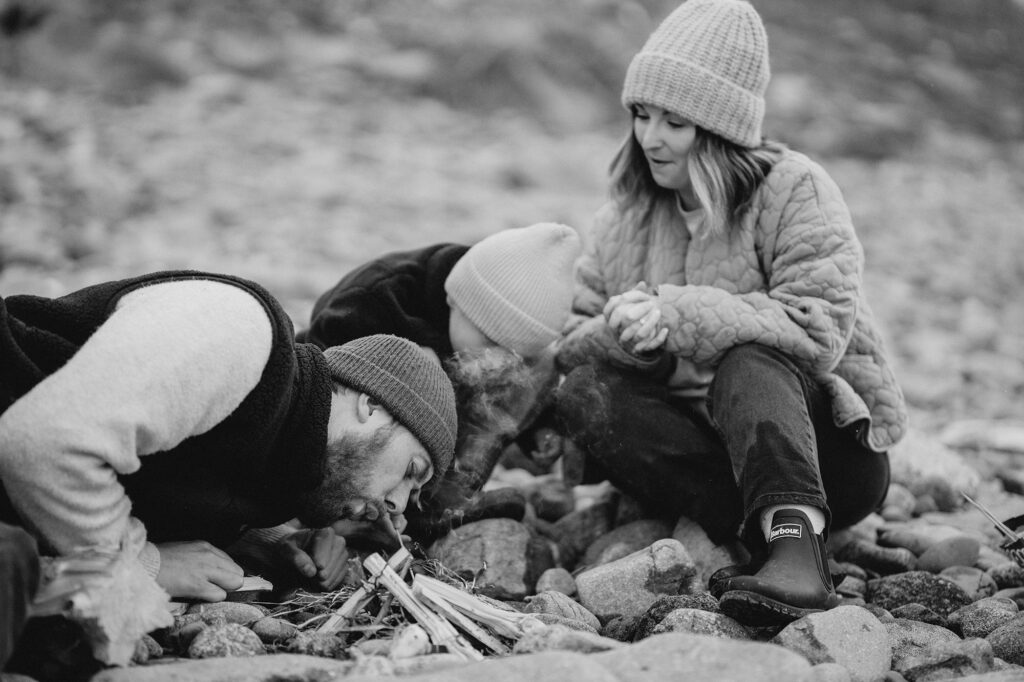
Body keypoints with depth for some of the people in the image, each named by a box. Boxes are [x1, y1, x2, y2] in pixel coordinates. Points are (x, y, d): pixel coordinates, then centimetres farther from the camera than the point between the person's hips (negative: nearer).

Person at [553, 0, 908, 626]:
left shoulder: (793, 189, -7)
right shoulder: (628, 213, 9)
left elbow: (819, 330, -20)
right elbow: (569, 343, 3)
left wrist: (678, 318, -28)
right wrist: (621, 337, -21)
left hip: (824, 445, -4)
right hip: (700, 448, 5)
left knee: (747, 359, -33)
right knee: (585, 391, -22)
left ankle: (796, 543, -50)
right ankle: (772, 532, -35)